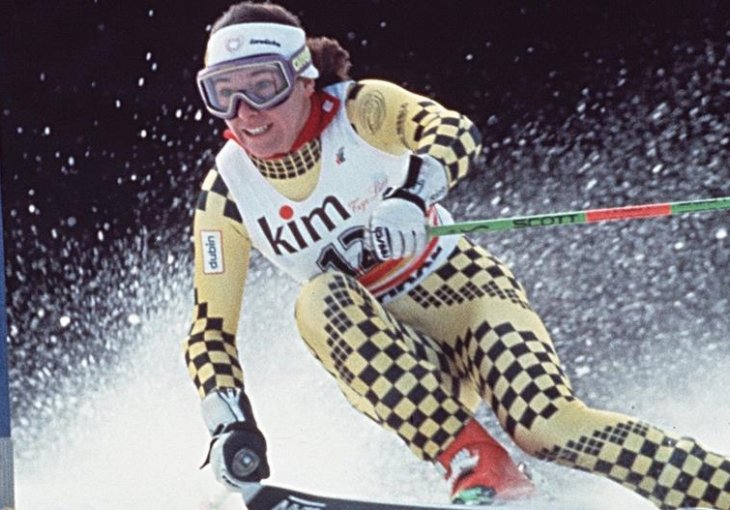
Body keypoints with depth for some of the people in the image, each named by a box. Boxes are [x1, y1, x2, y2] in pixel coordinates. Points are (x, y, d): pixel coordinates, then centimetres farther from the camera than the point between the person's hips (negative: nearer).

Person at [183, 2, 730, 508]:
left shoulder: (358, 110, -14)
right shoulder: (228, 194, -7)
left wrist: (412, 198, -53)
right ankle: (473, 463, -32)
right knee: (318, 302, -31)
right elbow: (211, 331, -4)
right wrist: (231, 427, -19)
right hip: (380, 349, 3)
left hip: (458, 288, -2)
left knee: (546, 423, -27)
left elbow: (455, 132, -33)